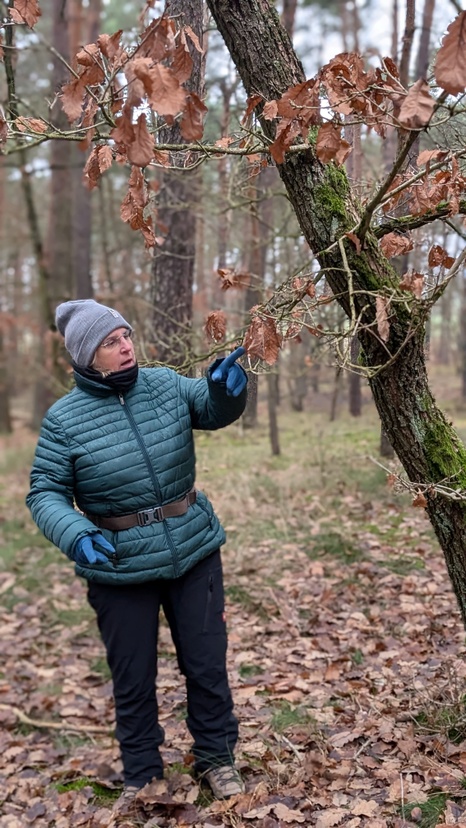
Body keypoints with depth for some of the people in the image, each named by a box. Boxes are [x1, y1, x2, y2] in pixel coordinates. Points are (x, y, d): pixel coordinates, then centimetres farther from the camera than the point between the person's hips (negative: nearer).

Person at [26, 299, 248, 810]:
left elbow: (215, 410, 1)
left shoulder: (164, 384, -3)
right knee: (133, 678, 13)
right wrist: (75, 534, -27)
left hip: (194, 553, 2)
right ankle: (141, 775, 35)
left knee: (207, 664, 14)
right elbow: (45, 493, -8)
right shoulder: (64, 419, -10)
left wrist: (227, 386, -23)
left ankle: (216, 757, 36)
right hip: (119, 568, -2)